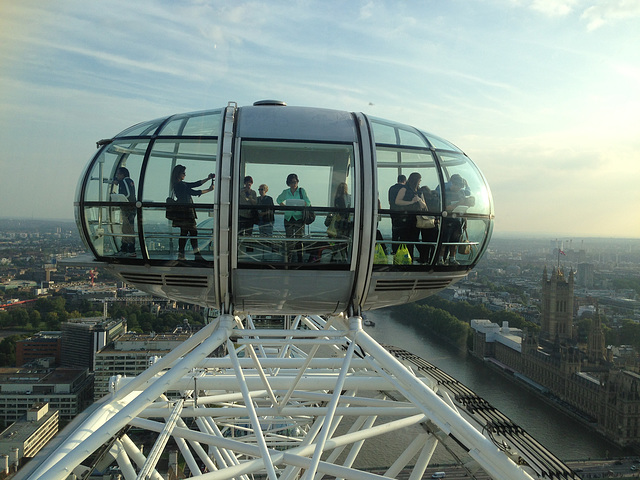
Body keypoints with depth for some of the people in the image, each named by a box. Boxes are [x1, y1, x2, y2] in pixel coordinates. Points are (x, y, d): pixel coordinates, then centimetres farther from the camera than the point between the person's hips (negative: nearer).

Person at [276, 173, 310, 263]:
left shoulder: (301, 191, 2)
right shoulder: (285, 192, 8)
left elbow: (308, 202, -5)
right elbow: (279, 200, 24)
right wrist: (283, 205, 5)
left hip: (299, 218, -2)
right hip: (288, 218, 2)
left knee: (299, 239, -2)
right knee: (289, 239, 3)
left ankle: (300, 260, 4)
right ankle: (289, 260, 9)